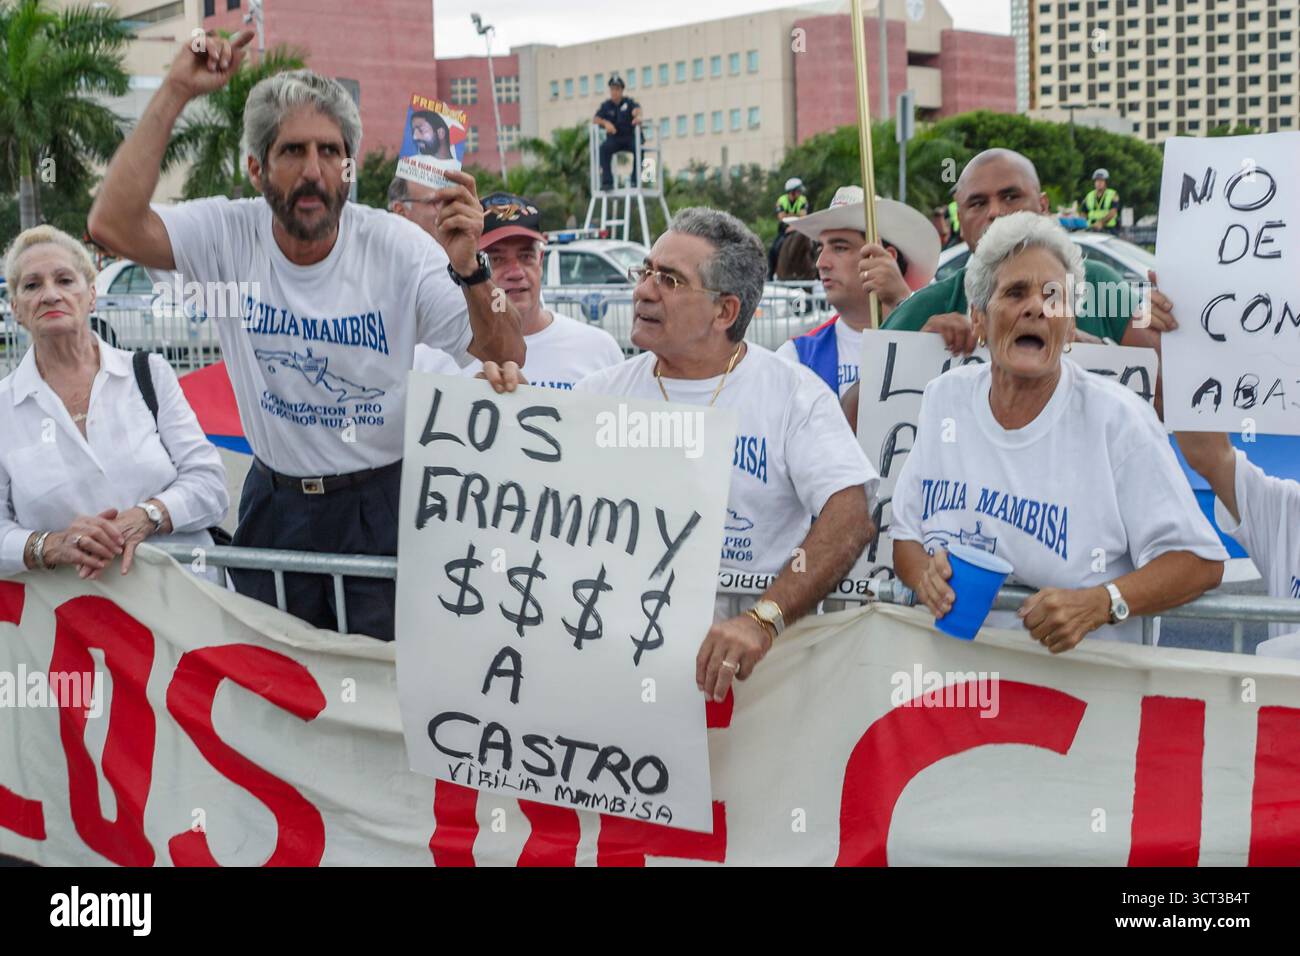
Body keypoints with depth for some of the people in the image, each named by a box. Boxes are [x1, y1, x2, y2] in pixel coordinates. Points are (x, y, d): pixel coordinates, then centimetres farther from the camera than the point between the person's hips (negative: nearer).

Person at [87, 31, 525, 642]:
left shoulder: (400, 249, -13)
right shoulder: (228, 236, -8)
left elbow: (504, 364, -15)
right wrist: (175, 93, -22)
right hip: (275, 504, 2)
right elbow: (113, 225, -25)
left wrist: (468, 268, -34)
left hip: (382, 505, -2)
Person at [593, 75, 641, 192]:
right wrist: (605, 122, -28)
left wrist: (637, 116, -46)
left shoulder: (629, 102, 3)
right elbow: (595, 120, -5)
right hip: (614, 139, 1)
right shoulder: (606, 105, 7)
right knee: (604, 148, -31)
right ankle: (607, 181, -33)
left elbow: (636, 109, -20)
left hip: (630, 137, -1)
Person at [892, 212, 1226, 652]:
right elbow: (905, 534, 15)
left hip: (1078, 664, -3)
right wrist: (924, 574, -8)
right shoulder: (944, 398, 9)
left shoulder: (1118, 417, -4)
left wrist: (1098, 604, -20)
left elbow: (1200, 562, -4)